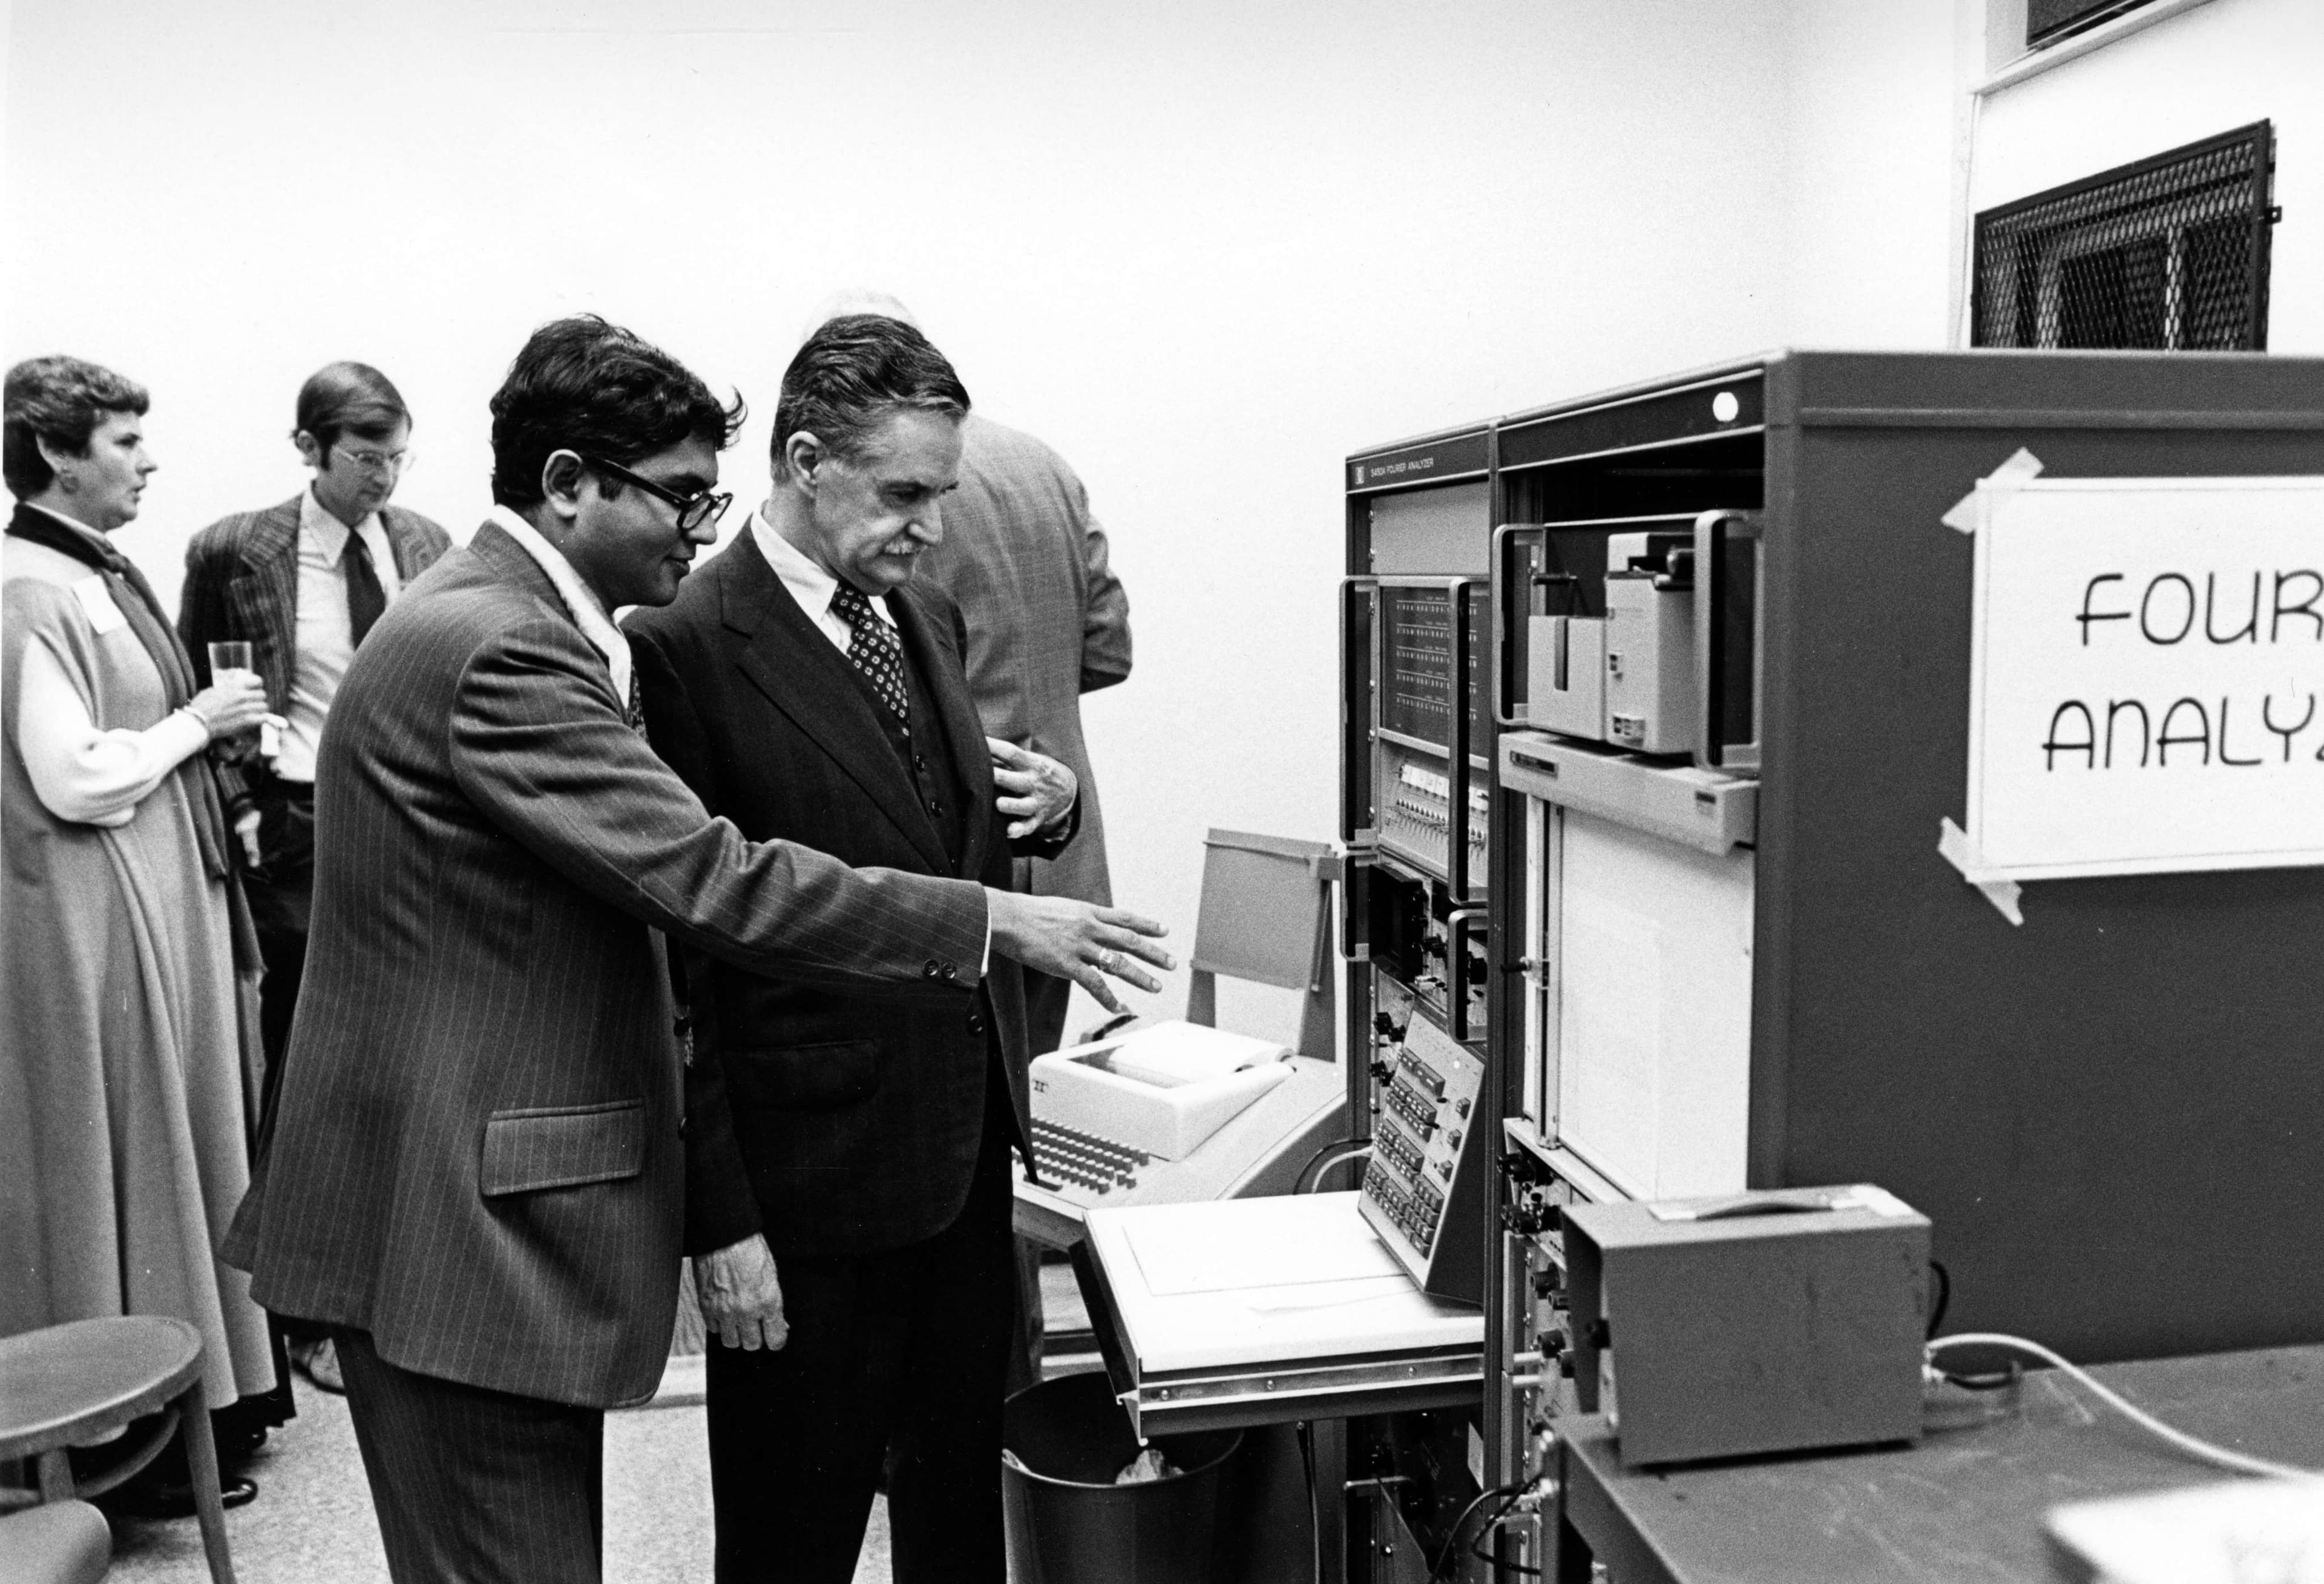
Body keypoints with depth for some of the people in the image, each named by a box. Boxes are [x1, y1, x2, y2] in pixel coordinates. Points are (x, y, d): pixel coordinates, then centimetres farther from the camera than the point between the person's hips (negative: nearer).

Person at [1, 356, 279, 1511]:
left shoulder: (98, 573, 10)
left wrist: (205, 728, 6)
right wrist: (196, 721, -12)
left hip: (159, 904, 9)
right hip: (93, 922, -9)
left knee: (173, 1145, 16)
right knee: (120, 1160, 1)